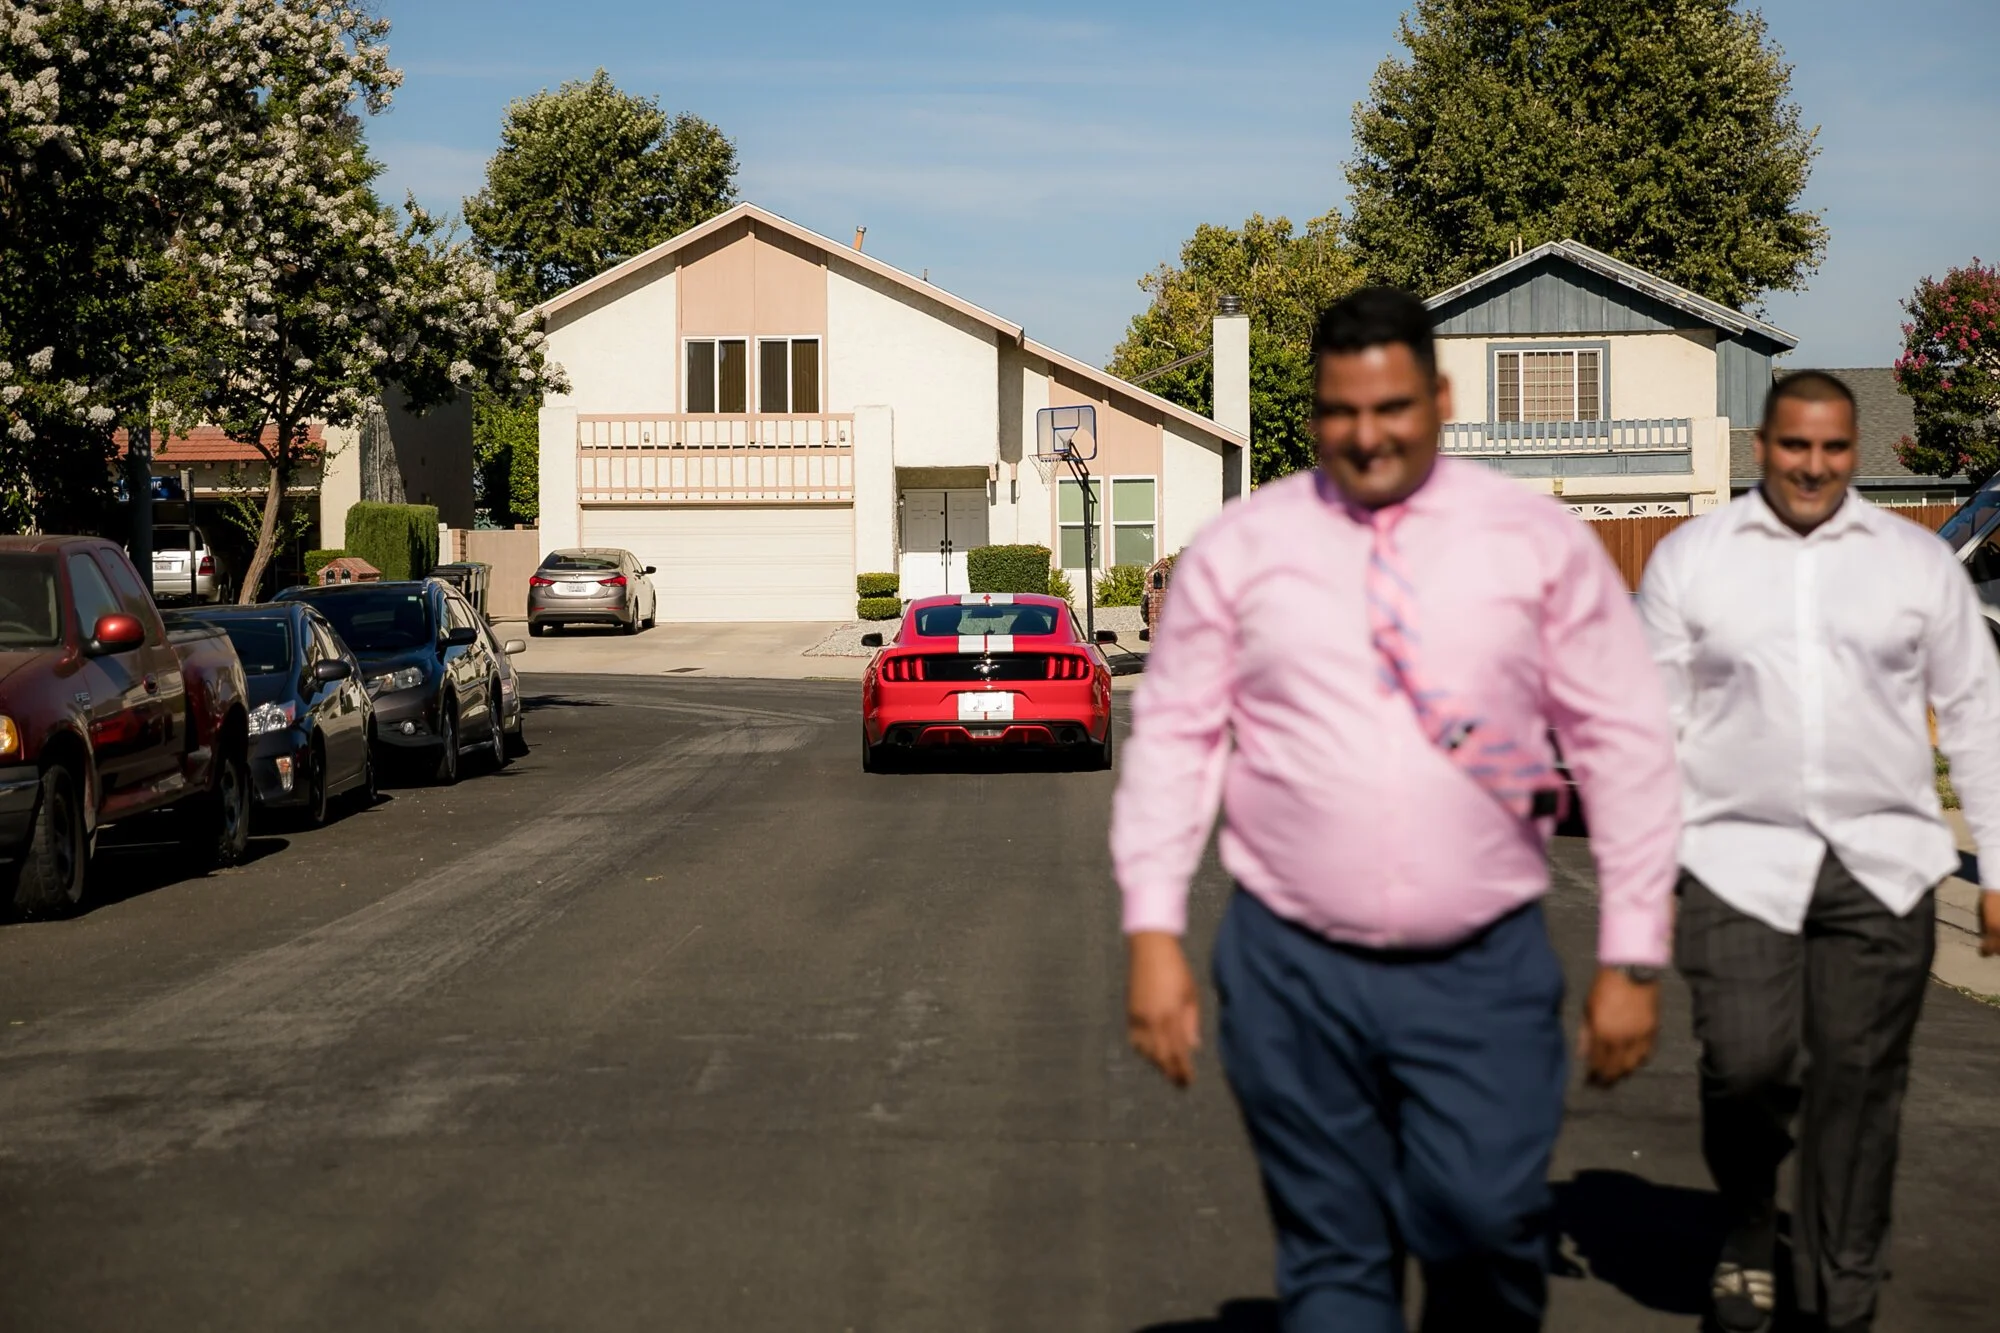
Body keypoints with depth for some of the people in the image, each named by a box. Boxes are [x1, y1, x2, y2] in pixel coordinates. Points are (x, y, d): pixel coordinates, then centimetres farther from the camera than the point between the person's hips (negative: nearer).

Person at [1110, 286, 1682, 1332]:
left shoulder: (1540, 542, 3)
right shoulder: (1236, 550, 4)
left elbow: (1626, 743, 3)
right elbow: (1173, 735, 4)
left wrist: (1634, 956, 0)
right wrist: (1154, 935, -4)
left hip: (1483, 970, -1)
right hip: (1292, 969, 1)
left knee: (1487, 1220, -13)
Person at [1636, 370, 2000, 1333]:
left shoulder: (1919, 560, 9)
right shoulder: (1690, 559, 7)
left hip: (1884, 863, 1)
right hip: (1739, 856, -1)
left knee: (1860, 1082, 2)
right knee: (1744, 1063, -14)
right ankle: (1748, 1226, 16)